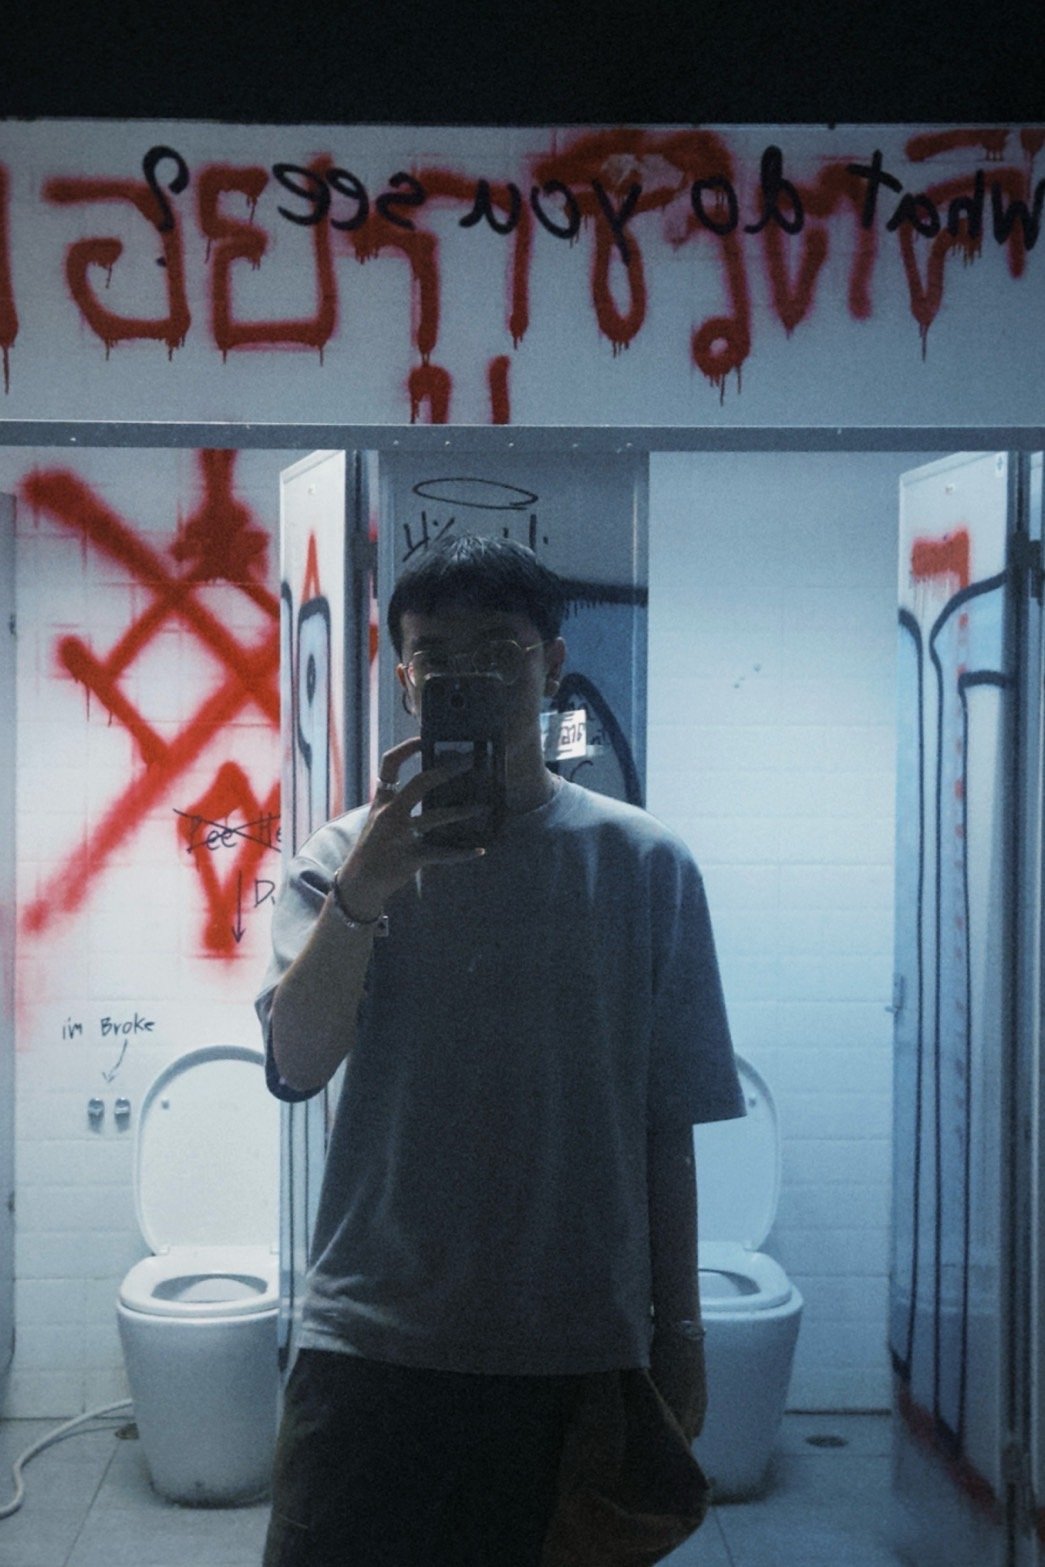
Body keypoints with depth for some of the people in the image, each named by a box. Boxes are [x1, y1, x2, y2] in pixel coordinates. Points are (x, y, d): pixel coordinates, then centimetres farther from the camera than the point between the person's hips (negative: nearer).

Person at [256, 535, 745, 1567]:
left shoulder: (645, 865, 0)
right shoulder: (344, 855, 1)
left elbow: (668, 1124, 4)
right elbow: (298, 1064, -12)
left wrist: (679, 1334, 6)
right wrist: (365, 888, -25)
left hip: (581, 1349, 0)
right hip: (371, 1341, 0)